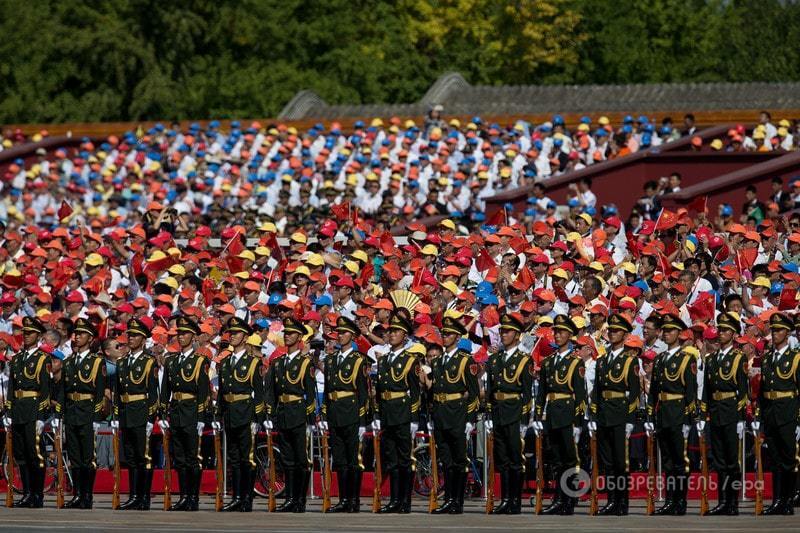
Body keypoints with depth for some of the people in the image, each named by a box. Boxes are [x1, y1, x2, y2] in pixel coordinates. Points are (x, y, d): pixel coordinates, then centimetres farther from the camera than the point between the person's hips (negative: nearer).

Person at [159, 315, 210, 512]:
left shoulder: (200, 361, -3)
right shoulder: (171, 362, 14)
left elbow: (203, 392, -8)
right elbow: (165, 391, 15)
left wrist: (201, 420, -13)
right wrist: (164, 416, 8)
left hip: (192, 414, -6)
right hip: (175, 414, 6)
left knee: (193, 458, -3)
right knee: (179, 459, 7)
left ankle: (194, 498, 1)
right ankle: (184, 497, 12)